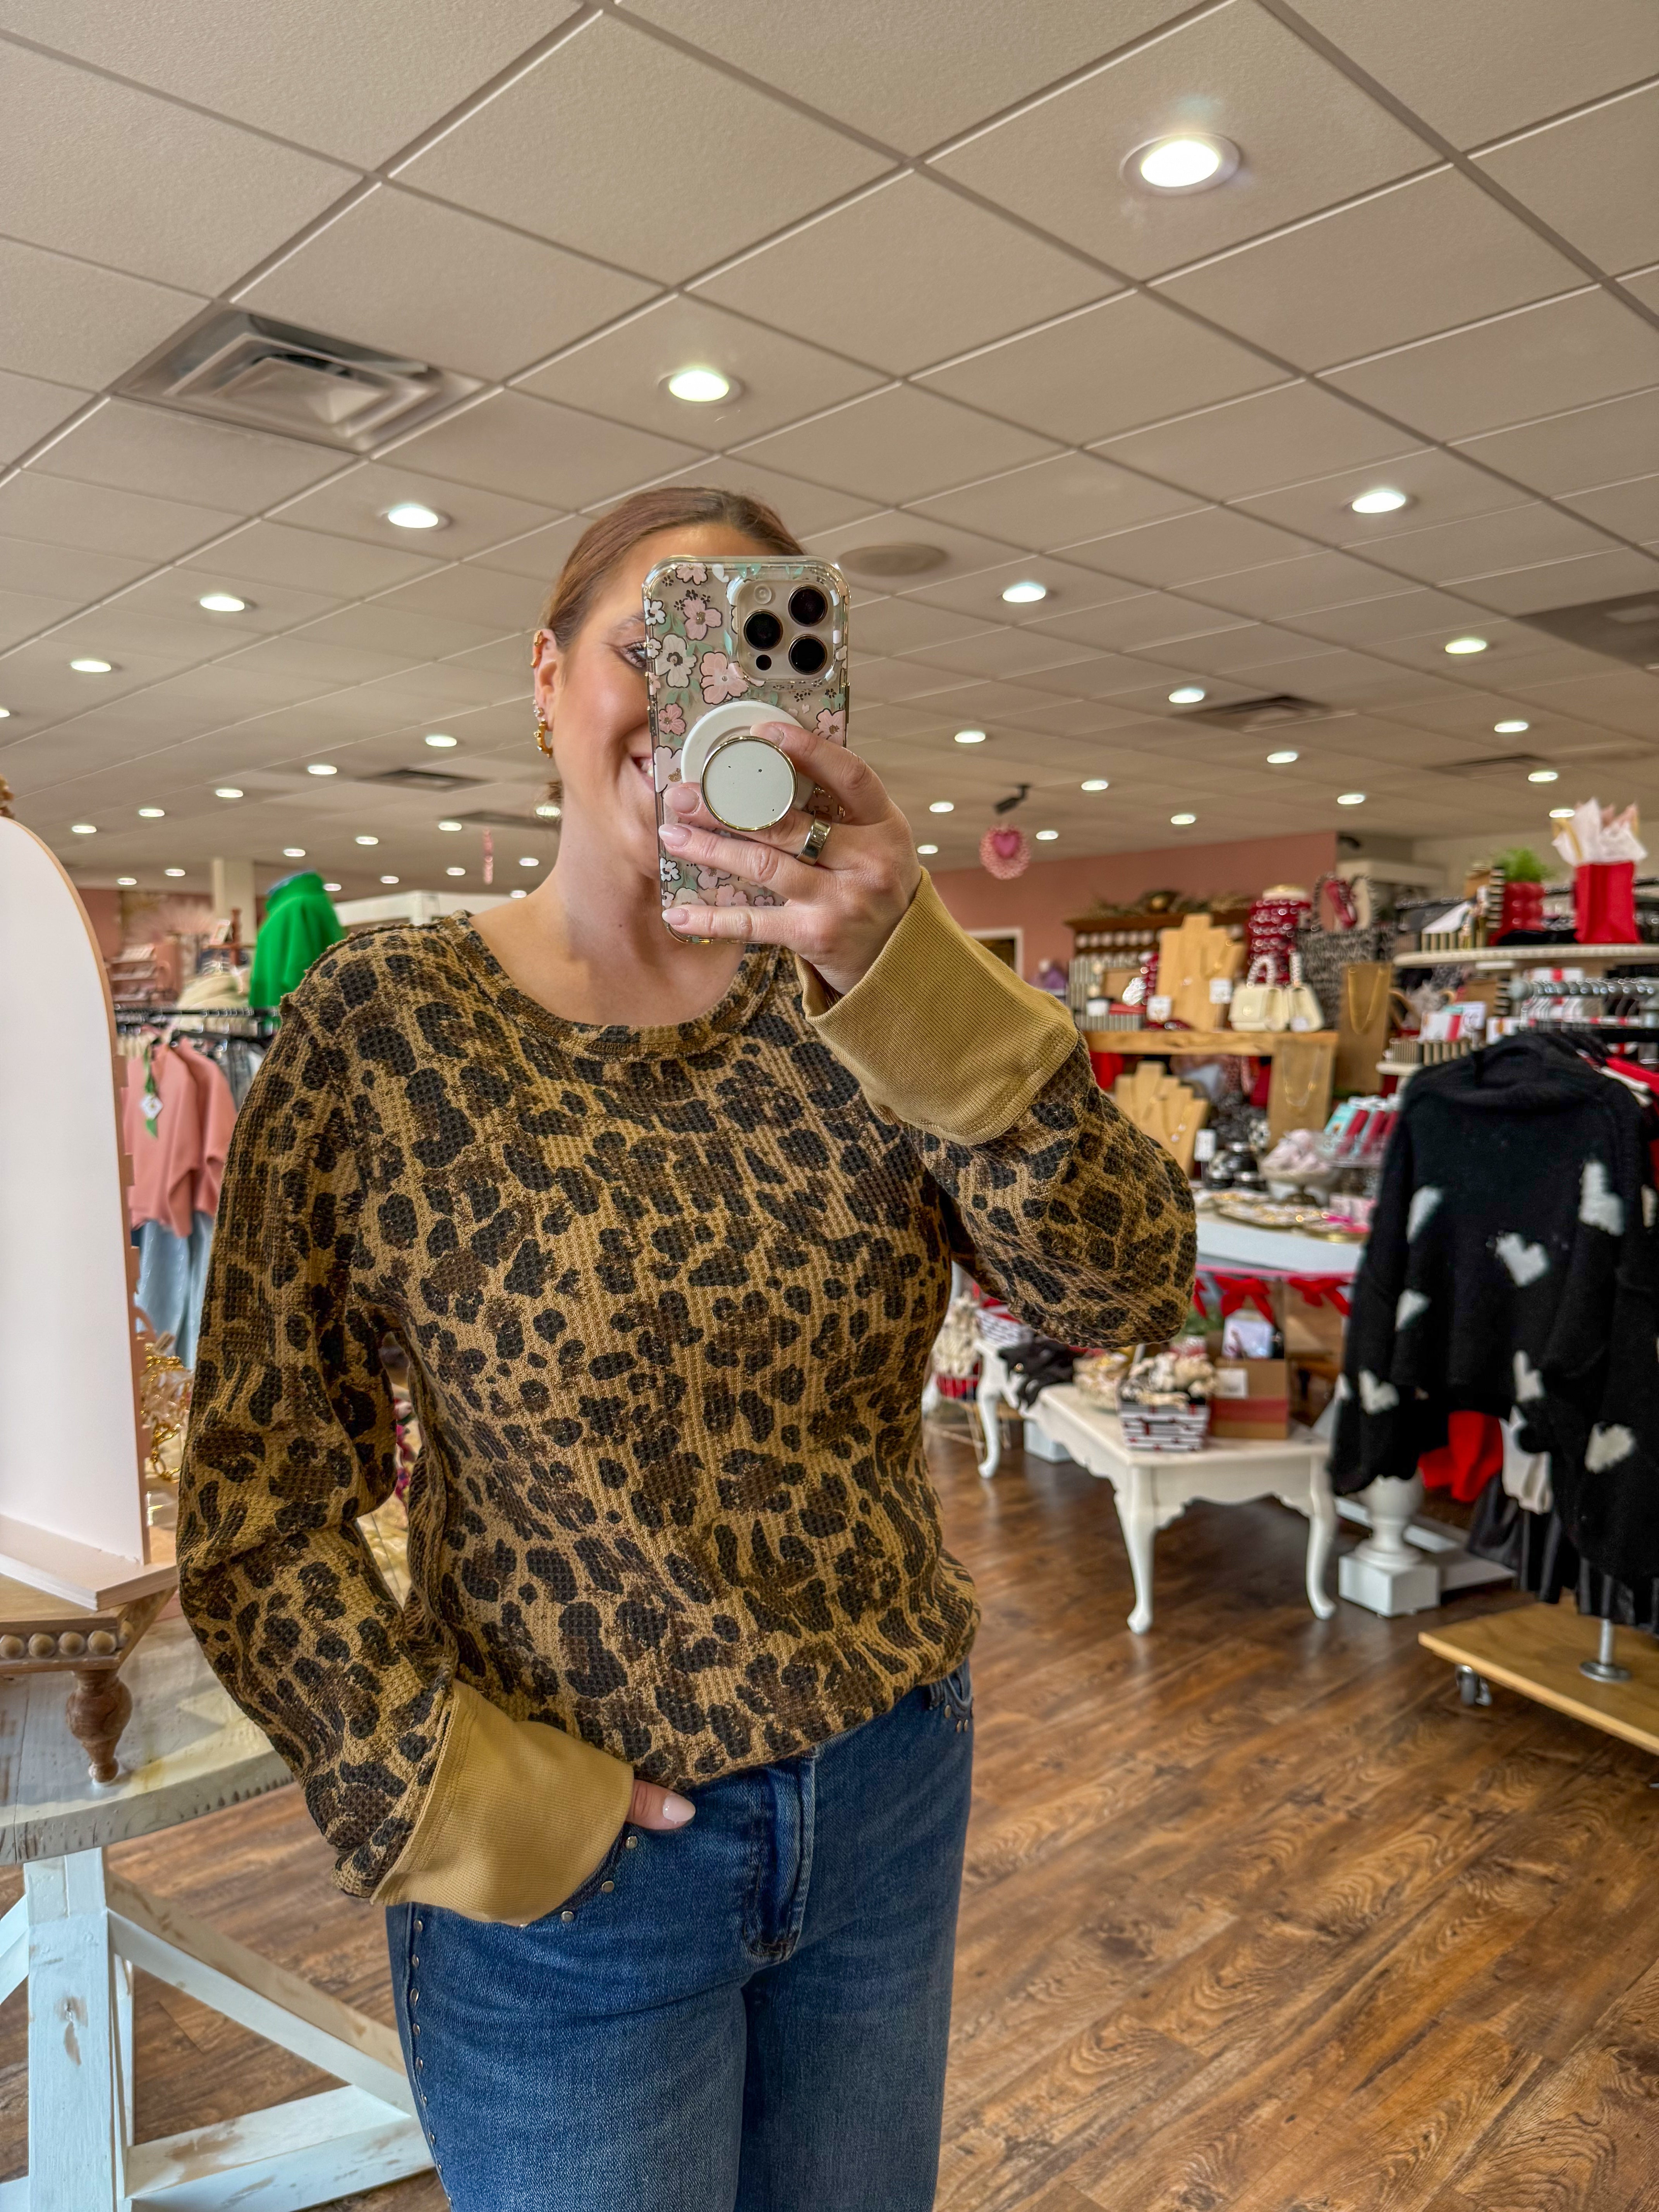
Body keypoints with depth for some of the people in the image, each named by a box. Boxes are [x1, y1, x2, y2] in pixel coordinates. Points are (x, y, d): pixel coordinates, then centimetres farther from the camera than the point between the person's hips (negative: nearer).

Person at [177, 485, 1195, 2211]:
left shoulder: (854, 1005, -6)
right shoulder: (383, 1026, -13)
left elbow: (1120, 1286, -18)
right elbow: (258, 1507, -9)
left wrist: (901, 968, -29)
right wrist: (452, 1798, -12)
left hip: (896, 1796, 4)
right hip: (571, 1866, -3)